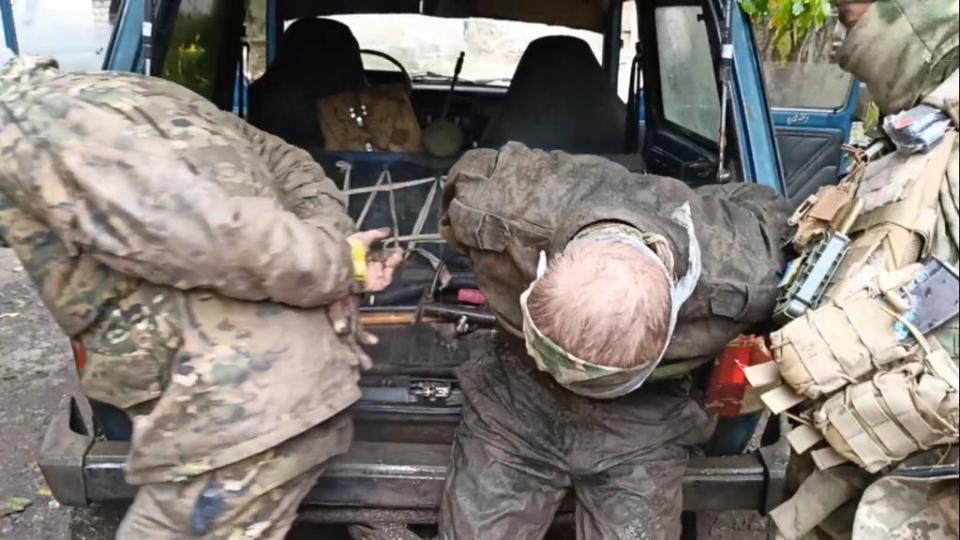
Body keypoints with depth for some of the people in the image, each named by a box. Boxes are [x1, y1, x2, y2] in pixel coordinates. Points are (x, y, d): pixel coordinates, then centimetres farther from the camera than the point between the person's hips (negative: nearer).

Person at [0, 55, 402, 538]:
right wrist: (343, 254, 5)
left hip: (244, 413, -9)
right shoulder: (128, 92, 19)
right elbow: (287, 163, 20)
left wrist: (342, 266, -7)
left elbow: (217, 239, -23)